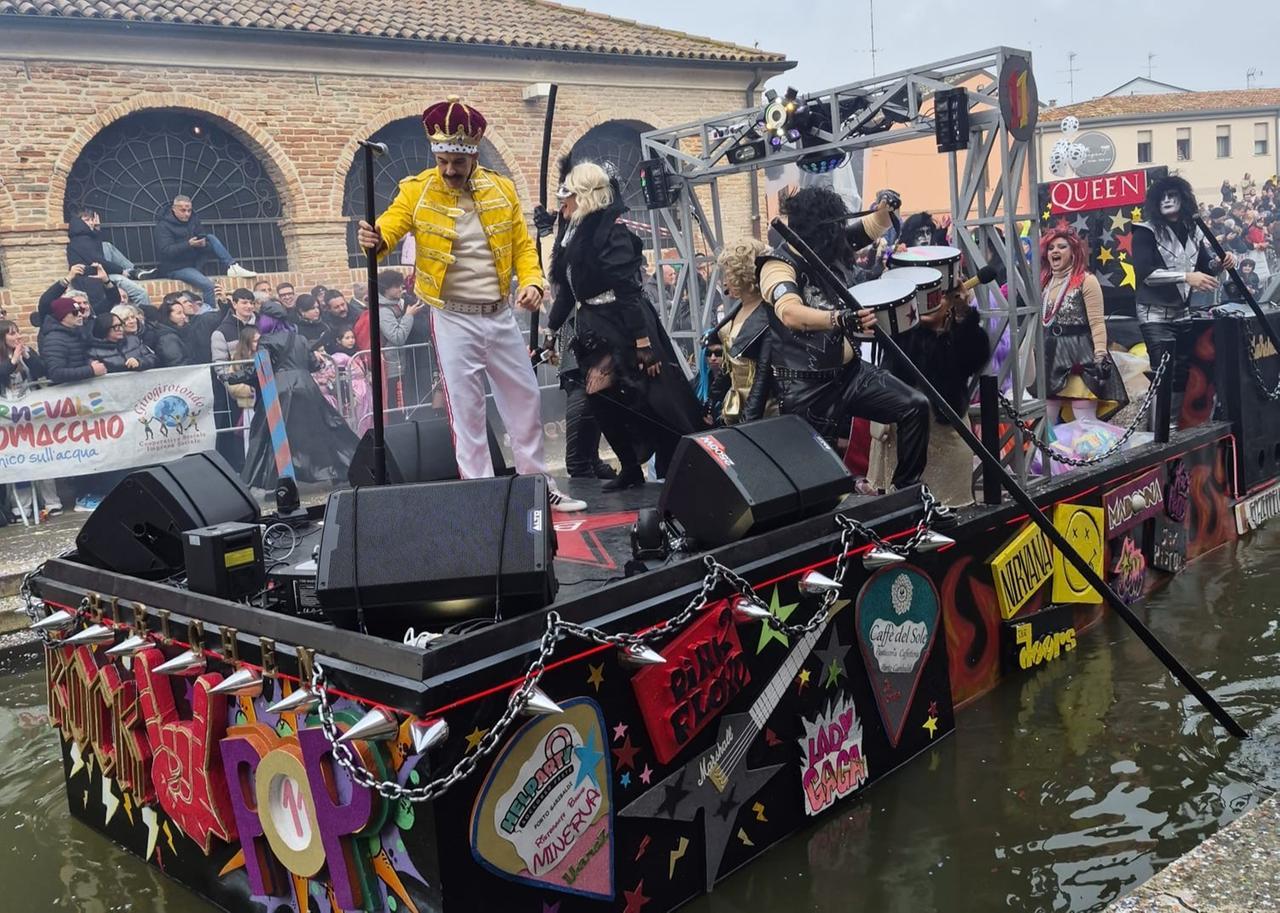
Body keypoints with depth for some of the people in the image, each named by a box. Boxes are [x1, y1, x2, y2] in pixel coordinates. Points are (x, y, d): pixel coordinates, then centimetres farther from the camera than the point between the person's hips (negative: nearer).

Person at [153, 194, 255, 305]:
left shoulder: (193, 219, 5)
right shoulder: (163, 226, -13)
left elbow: (204, 240, 4)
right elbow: (165, 251, -23)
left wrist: (203, 244, -22)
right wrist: (188, 245, -34)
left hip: (194, 261, 6)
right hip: (177, 268, -6)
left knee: (211, 238, -7)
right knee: (207, 285, -28)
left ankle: (232, 267, -15)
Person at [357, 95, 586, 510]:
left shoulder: (502, 189, 4)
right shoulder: (418, 190, -5)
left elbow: (523, 244, 7)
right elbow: (389, 227, -17)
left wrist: (532, 281, -11)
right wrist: (375, 239, -41)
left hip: (500, 317, 4)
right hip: (454, 319, -3)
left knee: (525, 398, 11)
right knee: (465, 409, 0)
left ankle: (539, 484, 26)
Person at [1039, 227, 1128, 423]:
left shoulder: (1086, 280, -6)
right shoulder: (1044, 283, 13)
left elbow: (1097, 323, -11)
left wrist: (1100, 358, -20)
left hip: (1080, 358, -6)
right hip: (1050, 359, 7)